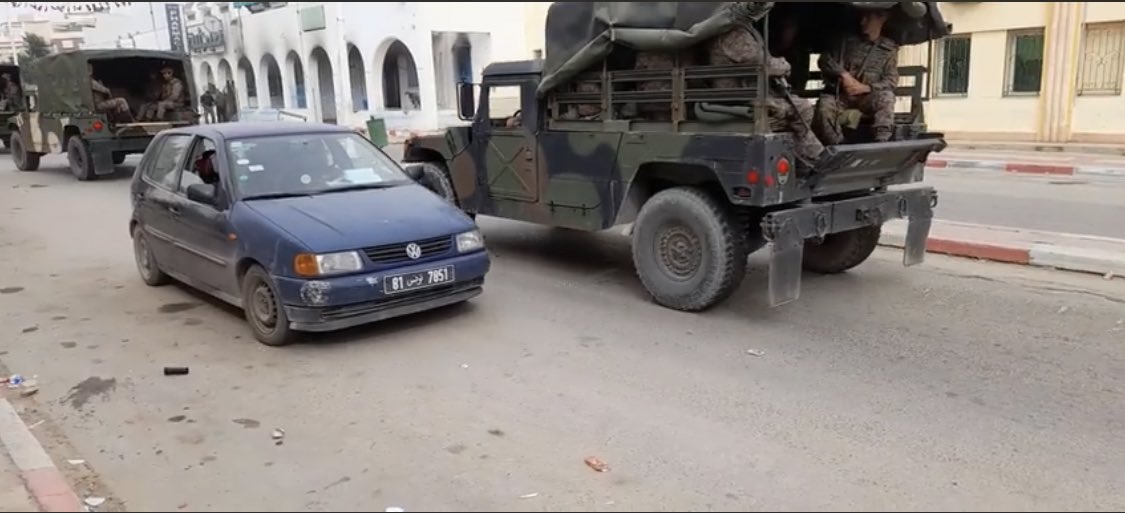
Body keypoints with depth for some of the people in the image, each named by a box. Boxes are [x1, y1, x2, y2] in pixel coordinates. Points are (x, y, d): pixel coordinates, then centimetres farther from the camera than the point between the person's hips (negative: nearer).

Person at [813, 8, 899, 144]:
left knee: (886, 96, -32)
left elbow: (891, 81, 0)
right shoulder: (846, 40, 8)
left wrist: (865, 88, -17)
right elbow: (825, 59, 4)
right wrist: (843, 74, -14)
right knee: (825, 106, -33)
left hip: (867, 97, 0)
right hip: (840, 95, 0)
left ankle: (882, 143, -37)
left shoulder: (889, 49, 6)